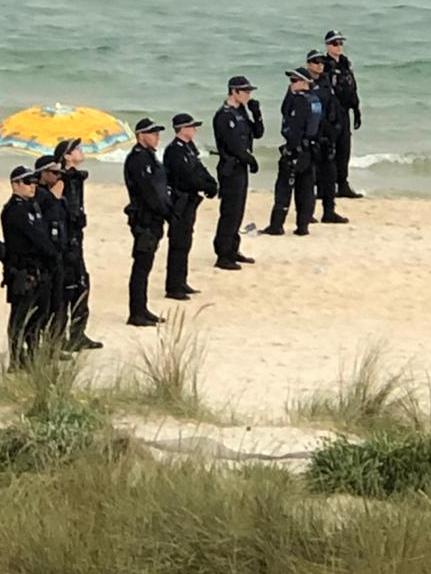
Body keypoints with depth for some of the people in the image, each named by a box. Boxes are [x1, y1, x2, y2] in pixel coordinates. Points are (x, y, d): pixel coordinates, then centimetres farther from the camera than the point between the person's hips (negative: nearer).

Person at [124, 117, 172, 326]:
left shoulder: (149, 157, 17)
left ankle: (141, 310, 22)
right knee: (141, 266, -6)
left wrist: (168, 210, 9)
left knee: (144, 266, 15)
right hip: (145, 220, -10)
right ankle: (136, 314, -3)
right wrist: (167, 213, -15)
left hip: (153, 220, 10)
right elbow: (148, 191, -20)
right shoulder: (138, 159, -15)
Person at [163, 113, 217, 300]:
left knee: (184, 244, 16)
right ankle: (173, 288, -2)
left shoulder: (189, 147, 11)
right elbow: (188, 176, -23)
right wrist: (209, 187, -14)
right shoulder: (174, 151, -19)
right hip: (179, 203, -10)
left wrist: (211, 184, -6)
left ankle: (181, 283, 25)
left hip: (189, 202, 10)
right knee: (179, 245, -6)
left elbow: (199, 169, 12)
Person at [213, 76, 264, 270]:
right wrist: (251, 159, -10)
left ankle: (232, 251, 23)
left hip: (240, 168, 10)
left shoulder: (240, 113, 14)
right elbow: (234, 145, -21)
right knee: (230, 213, -8)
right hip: (230, 168, -10)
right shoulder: (225, 115, -15)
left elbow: (257, 133, 15)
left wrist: (257, 114, -1)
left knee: (237, 212, 15)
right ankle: (223, 256, -6)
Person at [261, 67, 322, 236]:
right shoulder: (316, 100, 11)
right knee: (306, 188, 9)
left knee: (283, 188, -2)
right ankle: (303, 225, 10)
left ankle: (276, 225, -1)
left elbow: (293, 129, -19)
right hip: (311, 150, 8)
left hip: (297, 148, -8)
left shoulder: (299, 100, -16)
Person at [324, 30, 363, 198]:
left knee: (344, 150, 8)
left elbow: (353, 89, 18)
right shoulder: (324, 65, -8)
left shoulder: (346, 64, 13)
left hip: (343, 113, 7)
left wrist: (356, 112, 16)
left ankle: (343, 185, 13)